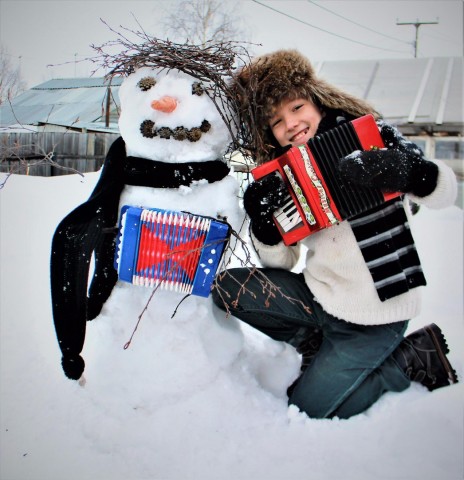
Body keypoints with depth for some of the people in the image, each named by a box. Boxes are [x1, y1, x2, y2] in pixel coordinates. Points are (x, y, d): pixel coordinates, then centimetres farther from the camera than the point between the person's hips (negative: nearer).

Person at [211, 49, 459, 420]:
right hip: (322, 296, 6)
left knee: (305, 411, -1)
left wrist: (409, 171, -38)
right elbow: (284, 262, 2)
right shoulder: (281, 173, 3)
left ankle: (413, 358, 11)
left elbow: (444, 192, -16)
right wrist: (264, 227, -20)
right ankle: (320, 346, 7)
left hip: (374, 311, -5)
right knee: (229, 289, -8)